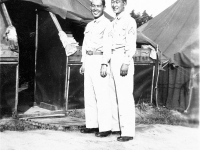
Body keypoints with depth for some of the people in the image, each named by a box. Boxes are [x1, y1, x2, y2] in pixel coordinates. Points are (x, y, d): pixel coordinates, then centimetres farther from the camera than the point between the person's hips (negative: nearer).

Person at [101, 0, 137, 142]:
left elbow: (131, 44, -11)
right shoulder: (113, 24, 20)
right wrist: (104, 64, 4)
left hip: (124, 59, -7)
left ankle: (128, 131, -7)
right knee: (120, 96, 7)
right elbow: (108, 45, 14)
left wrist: (126, 63, -20)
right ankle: (124, 129, 11)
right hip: (114, 60, 7)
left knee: (126, 95, -9)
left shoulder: (130, 21, -2)